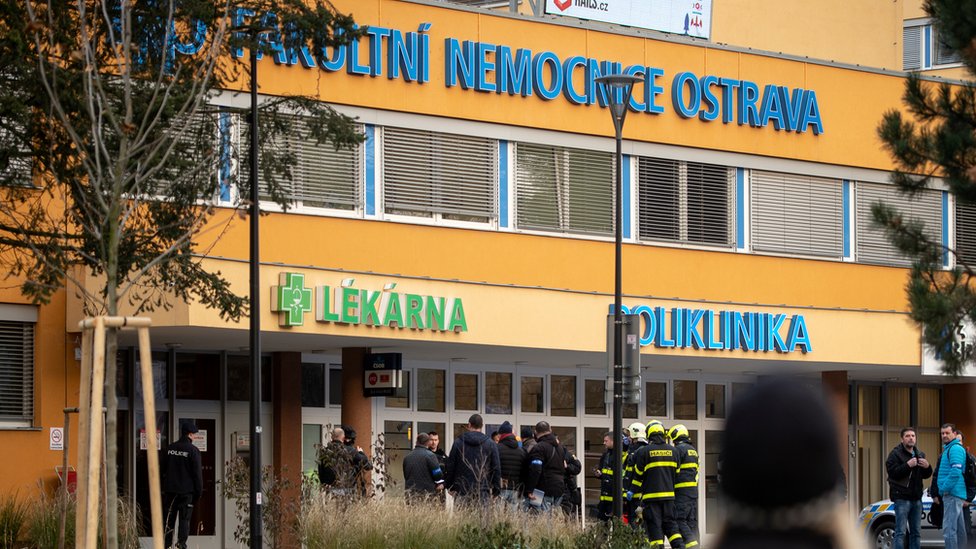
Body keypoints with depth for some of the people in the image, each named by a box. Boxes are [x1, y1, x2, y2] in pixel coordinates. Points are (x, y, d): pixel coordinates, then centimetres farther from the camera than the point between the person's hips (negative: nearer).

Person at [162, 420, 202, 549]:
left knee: (169, 519, 7)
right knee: (184, 519, -1)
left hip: (170, 490, 4)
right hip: (186, 490, -4)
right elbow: (197, 473, -8)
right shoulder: (193, 450, -8)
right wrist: (198, 491, -1)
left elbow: (164, 470, 14)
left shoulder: (170, 448, 8)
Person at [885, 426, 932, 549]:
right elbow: (892, 472, -17)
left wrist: (927, 467, -4)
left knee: (916, 532, 10)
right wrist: (908, 465, -25)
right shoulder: (895, 454, -4)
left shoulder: (920, 455, 16)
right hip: (901, 497, -7)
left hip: (916, 497, 7)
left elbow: (926, 475, 18)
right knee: (900, 532, -11)